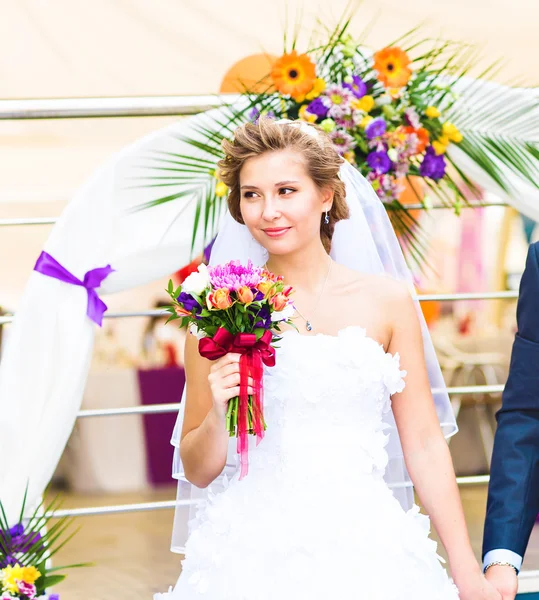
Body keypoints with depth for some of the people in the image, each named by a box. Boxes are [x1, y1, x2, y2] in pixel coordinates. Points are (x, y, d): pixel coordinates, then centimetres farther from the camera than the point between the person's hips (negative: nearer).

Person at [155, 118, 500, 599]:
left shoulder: (386, 301, 3)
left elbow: (424, 446, 5)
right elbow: (198, 471, 6)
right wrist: (219, 413, -15)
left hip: (365, 549, 1)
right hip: (253, 556, -1)